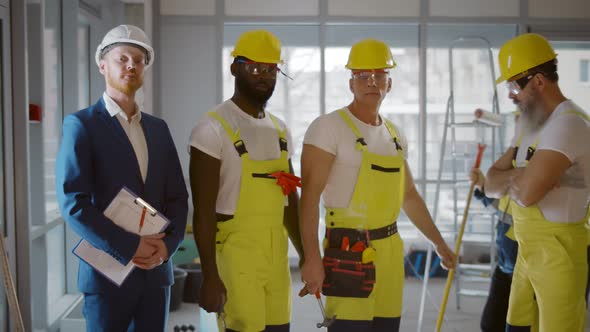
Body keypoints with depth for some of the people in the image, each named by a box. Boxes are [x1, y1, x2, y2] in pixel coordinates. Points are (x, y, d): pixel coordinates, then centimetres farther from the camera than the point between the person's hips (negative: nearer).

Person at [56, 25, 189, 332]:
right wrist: (130, 247, -16)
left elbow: (178, 197, 10)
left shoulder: (158, 128, 12)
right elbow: (73, 202, -13)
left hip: (156, 270, 5)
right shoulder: (81, 124, -5)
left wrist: (167, 244, -8)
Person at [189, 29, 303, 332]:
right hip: (234, 257, -6)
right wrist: (210, 276, -17)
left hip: (276, 257, 6)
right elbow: (203, 212, -14)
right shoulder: (213, 129, -10)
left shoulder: (279, 130, 12)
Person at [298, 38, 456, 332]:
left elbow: (409, 196, 23)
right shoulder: (329, 127, -9)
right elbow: (309, 196, -15)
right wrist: (312, 258, -22)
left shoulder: (395, 135, 12)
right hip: (348, 251, -7)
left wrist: (439, 243, 25)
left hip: (390, 249, 7)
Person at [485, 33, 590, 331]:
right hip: (527, 250, 9)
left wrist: (506, 178, -4)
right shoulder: (530, 125, 13)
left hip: (559, 253, -9)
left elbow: (526, 193, -26)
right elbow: (491, 186, 11)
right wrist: (516, 177, -11)